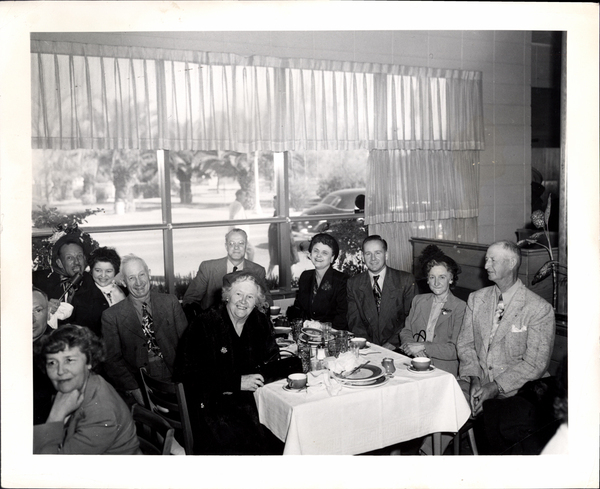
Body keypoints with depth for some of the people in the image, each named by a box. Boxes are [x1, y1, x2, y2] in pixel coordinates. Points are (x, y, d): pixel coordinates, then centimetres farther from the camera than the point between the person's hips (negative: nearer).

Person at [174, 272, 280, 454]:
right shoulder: (205, 323, -6)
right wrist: (237, 381, -16)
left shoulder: (259, 322, 10)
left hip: (248, 397, 5)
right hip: (211, 401, -5)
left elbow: (272, 361, 15)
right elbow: (187, 372, -12)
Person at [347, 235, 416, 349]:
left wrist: (393, 342, -11)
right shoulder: (353, 284, 9)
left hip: (397, 347, -2)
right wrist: (368, 344, -10)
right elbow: (354, 320, 6)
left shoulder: (406, 280, 3)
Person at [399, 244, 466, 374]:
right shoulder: (418, 300, 15)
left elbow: (456, 350, -9)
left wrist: (423, 346, -16)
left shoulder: (460, 307, -3)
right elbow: (405, 332, 13)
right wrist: (413, 347, -10)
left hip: (443, 372, -4)